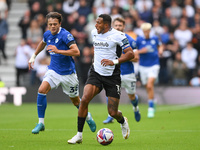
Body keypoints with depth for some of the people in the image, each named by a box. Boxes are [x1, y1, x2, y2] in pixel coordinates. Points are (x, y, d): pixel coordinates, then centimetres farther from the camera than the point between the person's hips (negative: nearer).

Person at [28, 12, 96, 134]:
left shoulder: (65, 35, -20)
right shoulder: (47, 34, 0)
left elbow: (76, 52, -30)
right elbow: (42, 43, 26)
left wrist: (58, 51, -36)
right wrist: (34, 56, 26)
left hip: (68, 72, -4)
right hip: (53, 70, 4)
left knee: (75, 100, 10)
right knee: (42, 90, -19)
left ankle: (87, 117, 41)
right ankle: (41, 123, -11)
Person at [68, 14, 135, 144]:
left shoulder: (118, 36, -11)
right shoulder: (94, 33, 8)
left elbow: (130, 54, -14)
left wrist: (114, 61, -26)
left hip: (112, 76, -4)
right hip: (96, 73, 4)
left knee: (113, 113, -2)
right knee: (84, 99, -21)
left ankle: (123, 122, 37)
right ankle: (79, 135, -12)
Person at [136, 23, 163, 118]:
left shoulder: (155, 38, 3)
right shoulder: (139, 40, -2)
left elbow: (160, 45, 24)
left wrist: (160, 50, 3)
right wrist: (140, 51, -18)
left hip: (154, 65, -1)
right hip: (143, 66, 1)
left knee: (150, 85, -18)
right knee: (147, 87, 10)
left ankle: (151, 108, -15)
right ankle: (153, 99, 42)